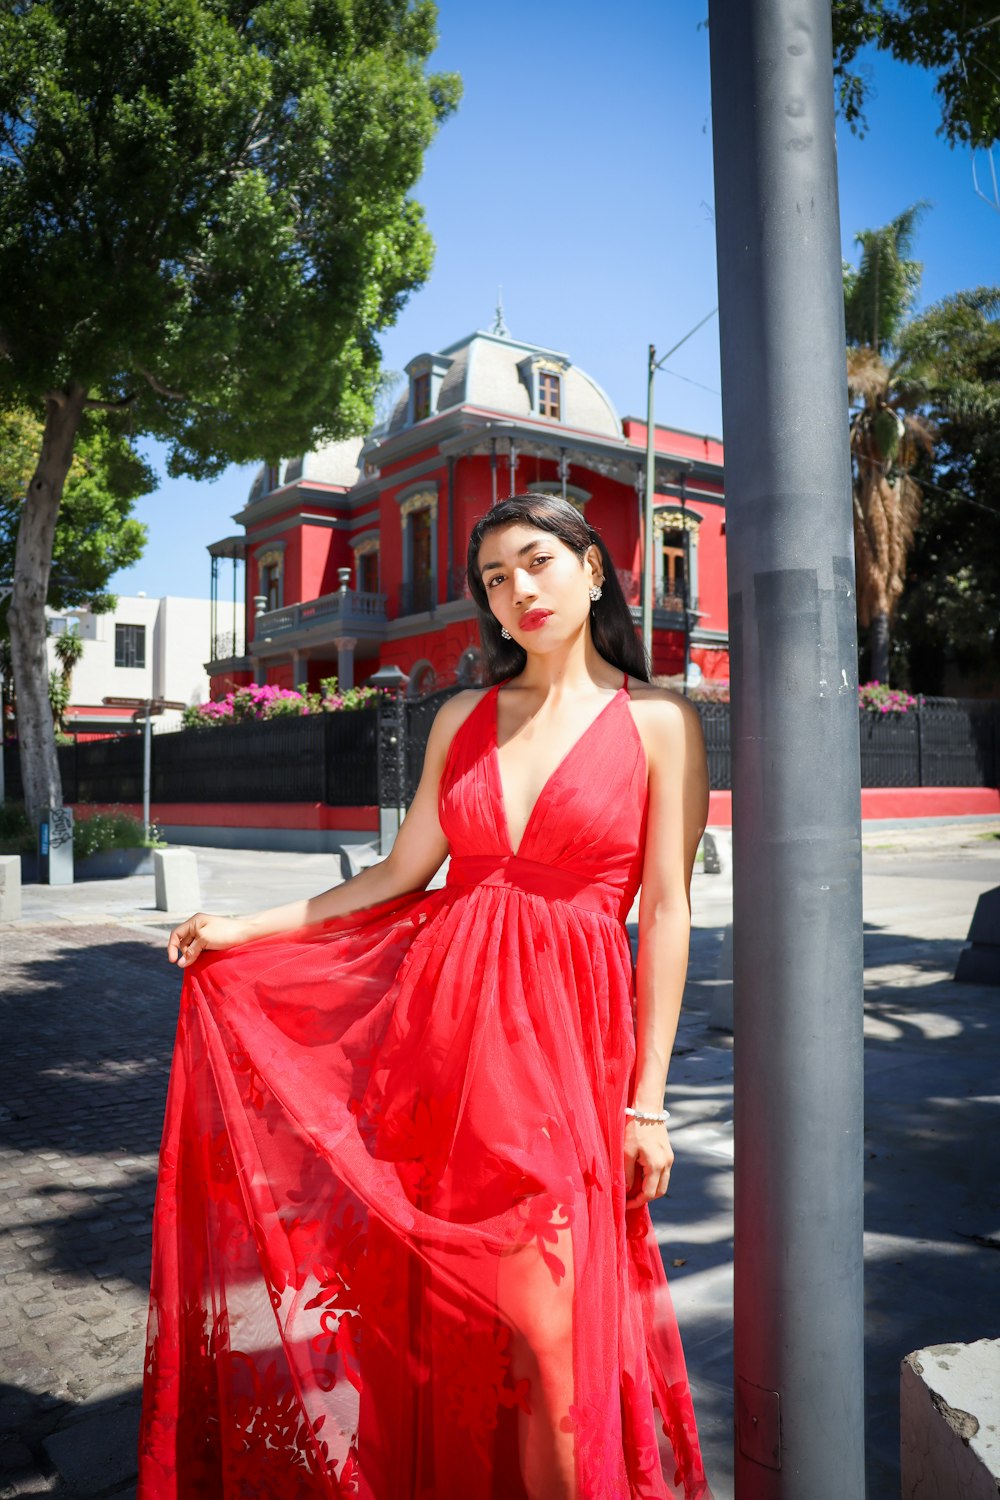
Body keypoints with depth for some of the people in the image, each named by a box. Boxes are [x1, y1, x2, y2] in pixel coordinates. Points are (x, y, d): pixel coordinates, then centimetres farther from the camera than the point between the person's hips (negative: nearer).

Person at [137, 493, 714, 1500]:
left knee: (548, 1328, 1)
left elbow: (667, 913, -3)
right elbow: (399, 876, 12)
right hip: (438, 1014, 4)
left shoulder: (658, 724, -1)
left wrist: (648, 1099, -5)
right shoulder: (464, 719, 9)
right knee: (436, 1310, 12)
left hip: (563, 1037, -3)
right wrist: (242, 931, 10)